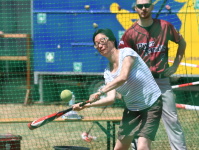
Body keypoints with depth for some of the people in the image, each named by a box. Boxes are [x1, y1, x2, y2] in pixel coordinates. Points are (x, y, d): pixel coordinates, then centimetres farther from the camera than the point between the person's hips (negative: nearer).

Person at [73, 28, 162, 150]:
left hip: (151, 105, -7)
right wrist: (86, 105, -17)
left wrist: (100, 92, -36)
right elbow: (111, 98, -7)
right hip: (132, 110, 7)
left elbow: (123, 78, -31)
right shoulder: (108, 72, 4)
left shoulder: (127, 53, -15)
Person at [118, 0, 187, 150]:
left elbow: (182, 43, 17)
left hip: (162, 80, 1)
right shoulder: (130, 33, -3)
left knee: (172, 120, 0)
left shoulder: (165, 26, 1)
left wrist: (175, 65, 8)